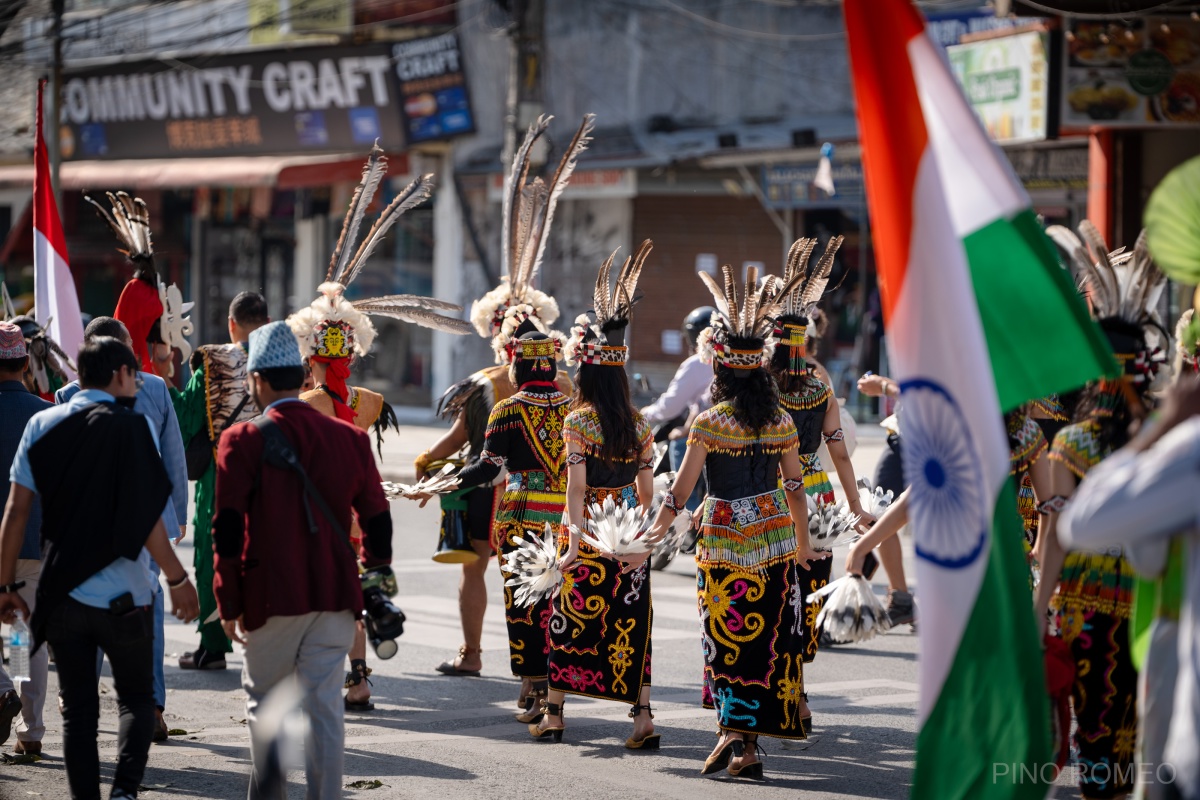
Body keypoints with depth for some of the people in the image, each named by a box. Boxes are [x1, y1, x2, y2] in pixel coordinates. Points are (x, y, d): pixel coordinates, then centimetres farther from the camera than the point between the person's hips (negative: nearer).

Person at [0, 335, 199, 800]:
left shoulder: (42, 426, 2)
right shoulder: (134, 427, -9)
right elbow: (145, 518, -13)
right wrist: (177, 578, -4)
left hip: (61, 594, 3)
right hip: (124, 595, -3)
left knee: (77, 710, 11)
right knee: (136, 697, 12)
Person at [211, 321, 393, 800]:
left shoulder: (242, 441, -7)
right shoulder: (350, 438, 4)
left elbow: (228, 530, -8)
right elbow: (377, 522, 8)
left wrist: (229, 604, -1)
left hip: (272, 598, -3)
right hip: (337, 597, 3)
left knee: (264, 702, 13)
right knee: (324, 706, 5)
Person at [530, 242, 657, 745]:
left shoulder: (578, 422, -9)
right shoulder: (638, 425, 4)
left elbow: (576, 487, -16)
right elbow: (647, 491, 8)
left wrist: (574, 541, -20)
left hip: (587, 537, -4)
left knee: (568, 622, 7)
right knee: (630, 627, 5)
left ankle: (554, 715, 15)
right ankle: (642, 717, -3)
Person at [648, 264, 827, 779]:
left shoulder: (709, 424, -10)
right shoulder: (782, 423, 1)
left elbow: (679, 493, -9)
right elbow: (795, 489, 7)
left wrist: (652, 537, 0)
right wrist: (803, 547, 19)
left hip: (724, 543, -3)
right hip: (775, 542, 3)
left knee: (725, 637, 5)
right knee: (768, 638, 9)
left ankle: (732, 731, -9)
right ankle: (747, 744, 14)